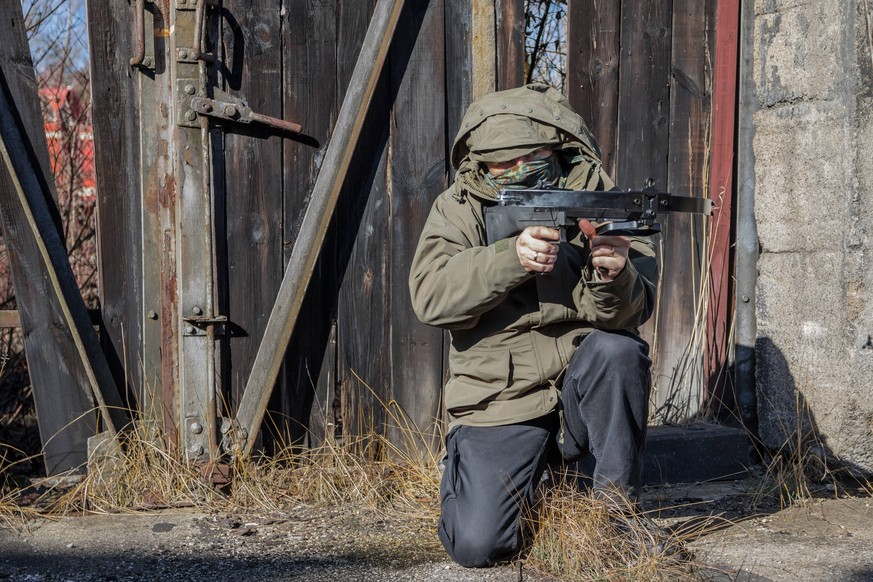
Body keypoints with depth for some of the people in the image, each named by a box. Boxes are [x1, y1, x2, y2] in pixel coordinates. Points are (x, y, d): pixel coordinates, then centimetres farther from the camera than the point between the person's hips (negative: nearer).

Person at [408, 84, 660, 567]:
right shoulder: (459, 209, -3)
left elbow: (633, 311, -12)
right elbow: (430, 296, -20)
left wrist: (614, 277, -35)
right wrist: (512, 257, -32)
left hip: (584, 391, 1)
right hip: (498, 403, -1)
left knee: (616, 352, -32)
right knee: (476, 545, -16)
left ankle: (618, 504, -9)